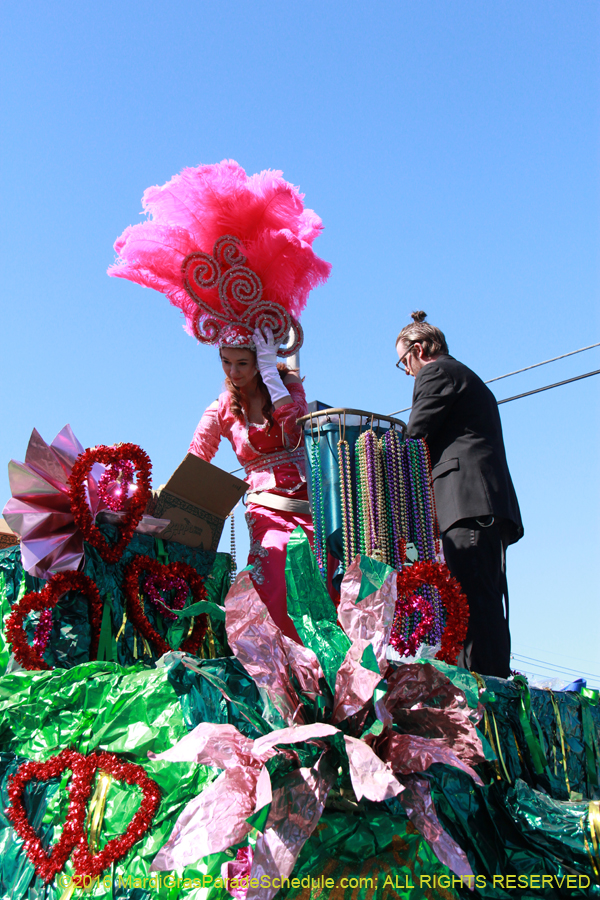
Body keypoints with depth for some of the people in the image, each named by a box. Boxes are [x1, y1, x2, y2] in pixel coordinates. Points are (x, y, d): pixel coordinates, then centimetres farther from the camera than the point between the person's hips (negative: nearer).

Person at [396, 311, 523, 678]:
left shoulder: (436, 372, 4)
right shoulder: (471, 380, 33)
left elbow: (415, 438, -5)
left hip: (467, 501, -10)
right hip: (490, 502, 10)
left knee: (474, 596, -17)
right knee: (484, 600, 4)